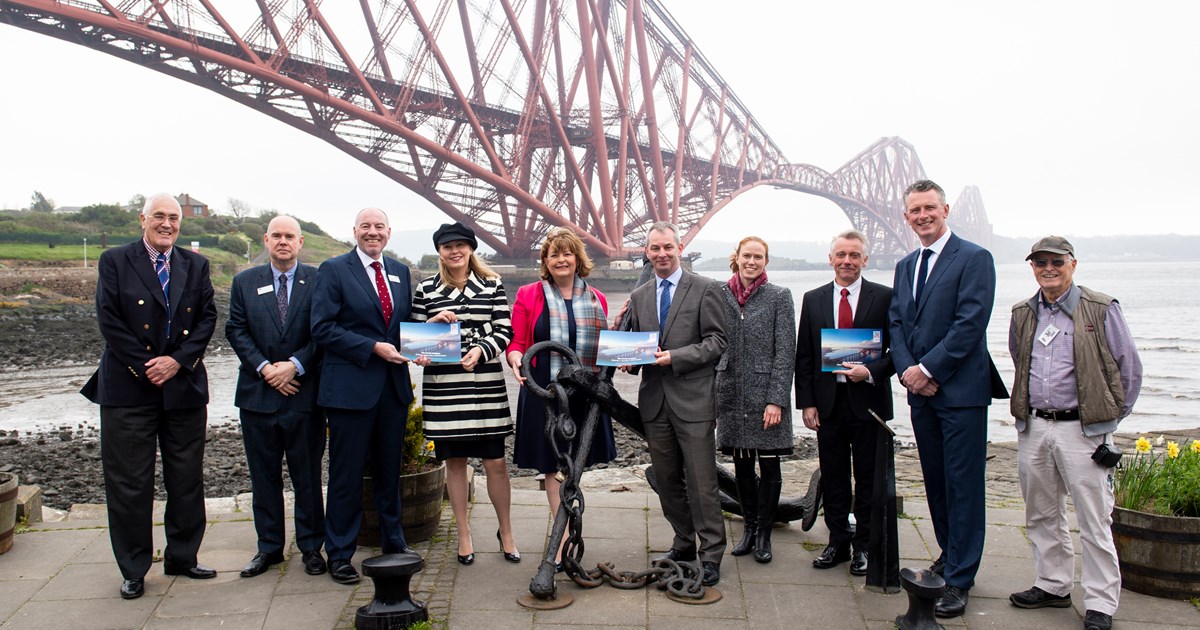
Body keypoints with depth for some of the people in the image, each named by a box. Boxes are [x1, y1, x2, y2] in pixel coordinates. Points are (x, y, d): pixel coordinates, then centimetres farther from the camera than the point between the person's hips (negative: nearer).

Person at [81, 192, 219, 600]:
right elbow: (109, 321, -6)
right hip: (129, 390, -3)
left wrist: (178, 360, -10)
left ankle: (182, 557, 23)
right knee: (129, 482, 2)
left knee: (187, 479, 9)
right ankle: (133, 569, 14)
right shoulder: (114, 262, 1)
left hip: (184, 385, 3)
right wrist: (146, 367, -11)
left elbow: (208, 317, 4)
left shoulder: (195, 266, 10)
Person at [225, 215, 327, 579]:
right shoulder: (245, 282, 9)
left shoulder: (318, 281, 1)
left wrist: (295, 365, -14)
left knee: (308, 475, 5)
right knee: (264, 476, 10)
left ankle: (311, 547, 17)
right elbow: (236, 330, 4)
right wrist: (265, 368, -9)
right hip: (258, 394, 3)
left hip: (304, 392, -2)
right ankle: (269, 547, 21)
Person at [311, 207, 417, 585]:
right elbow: (322, 328, -11)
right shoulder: (334, 270, -4)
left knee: (390, 469, 15)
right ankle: (339, 554, 14)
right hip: (351, 387, -5)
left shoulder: (400, 271, 13)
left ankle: (393, 541, 29)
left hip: (394, 385, 5)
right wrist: (373, 348, -17)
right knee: (346, 474, 2)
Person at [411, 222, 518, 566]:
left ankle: (506, 532, 20)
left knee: (495, 461, 1)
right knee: (454, 460, 9)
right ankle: (463, 534, 23)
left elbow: (504, 331, 2)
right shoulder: (426, 289, 8)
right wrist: (433, 321, -9)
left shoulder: (491, 285, 6)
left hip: (486, 384, -1)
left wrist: (481, 350, -15)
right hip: (443, 386, 1)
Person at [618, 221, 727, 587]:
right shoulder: (638, 297, 14)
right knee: (667, 481, 12)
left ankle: (711, 555, 6)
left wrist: (675, 357, -17)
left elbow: (716, 341, -7)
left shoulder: (705, 289, -1)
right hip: (654, 400, 5)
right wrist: (629, 360, -3)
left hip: (692, 398, -5)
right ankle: (683, 544, 26)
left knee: (702, 482, -4)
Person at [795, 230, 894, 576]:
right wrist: (807, 402, 1)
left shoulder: (884, 297, -1)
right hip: (828, 401, 3)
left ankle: (863, 546, 17)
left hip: (868, 399, -2)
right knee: (833, 477, 10)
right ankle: (838, 542, 22)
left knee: (868, 478, 6)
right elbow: (803, 356, 7)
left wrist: (871, 372, -17)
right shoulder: (813, 299, 7)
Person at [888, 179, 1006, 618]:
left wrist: (929, 370, -16)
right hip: (920, 391, 7)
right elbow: (897, 323, 10)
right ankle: (951, 555, 31)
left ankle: (960, 580, 5)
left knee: (963, 485, -2)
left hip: (961, 391, -7)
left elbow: (970, 323, -16)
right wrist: (908, 371, -6)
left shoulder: (974, 259, -7)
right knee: (935, 481, 15)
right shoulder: (905, 266, 15)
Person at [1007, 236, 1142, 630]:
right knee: (1042, 515, 13)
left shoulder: (1101, 310, -4)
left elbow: (1129, 369, 1)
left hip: (1082, 430, -5)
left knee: (1094, 520, -1)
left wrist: (1110, 417, 3)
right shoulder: (1023, 314, 10)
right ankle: (1053, 586, 27)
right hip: (1033, 428, 5)